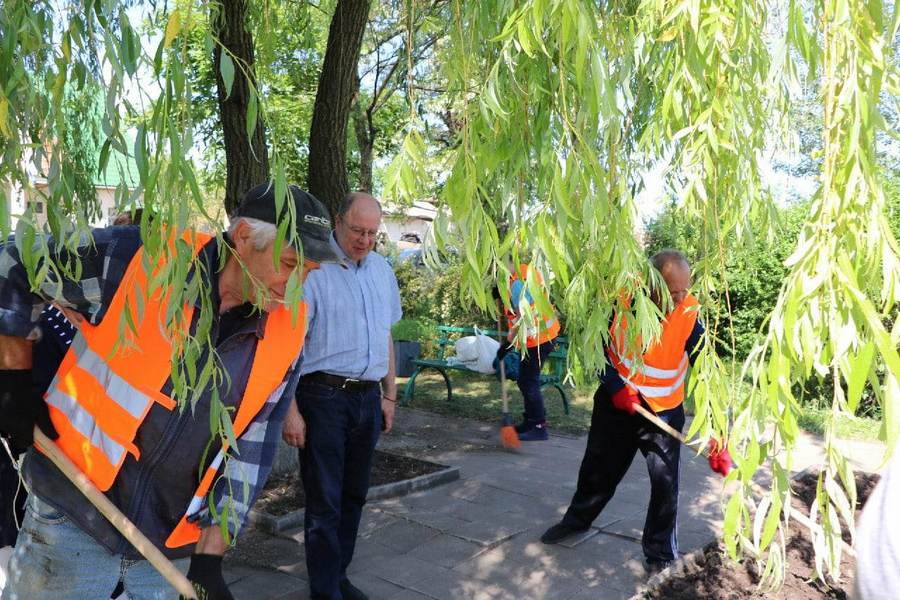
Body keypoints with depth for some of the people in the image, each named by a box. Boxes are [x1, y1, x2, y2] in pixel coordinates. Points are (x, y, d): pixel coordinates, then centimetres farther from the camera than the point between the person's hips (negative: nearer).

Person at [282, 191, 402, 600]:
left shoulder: (382, 270, 11)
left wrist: (389, 396, 16)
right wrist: (290, 410, -15)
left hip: (368, 398, 6)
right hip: (323, 397, -6)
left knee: (353, 496, 16)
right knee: (324, 502, 2)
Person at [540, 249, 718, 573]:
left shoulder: (690, 314, -23)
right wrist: (615, 387, -18)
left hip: (663, 411, -1)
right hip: (616, 401, 2)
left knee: (665, 483, -2)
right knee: (598, 469, 17)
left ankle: (660, 552, 22)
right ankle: (577, 520, 43)